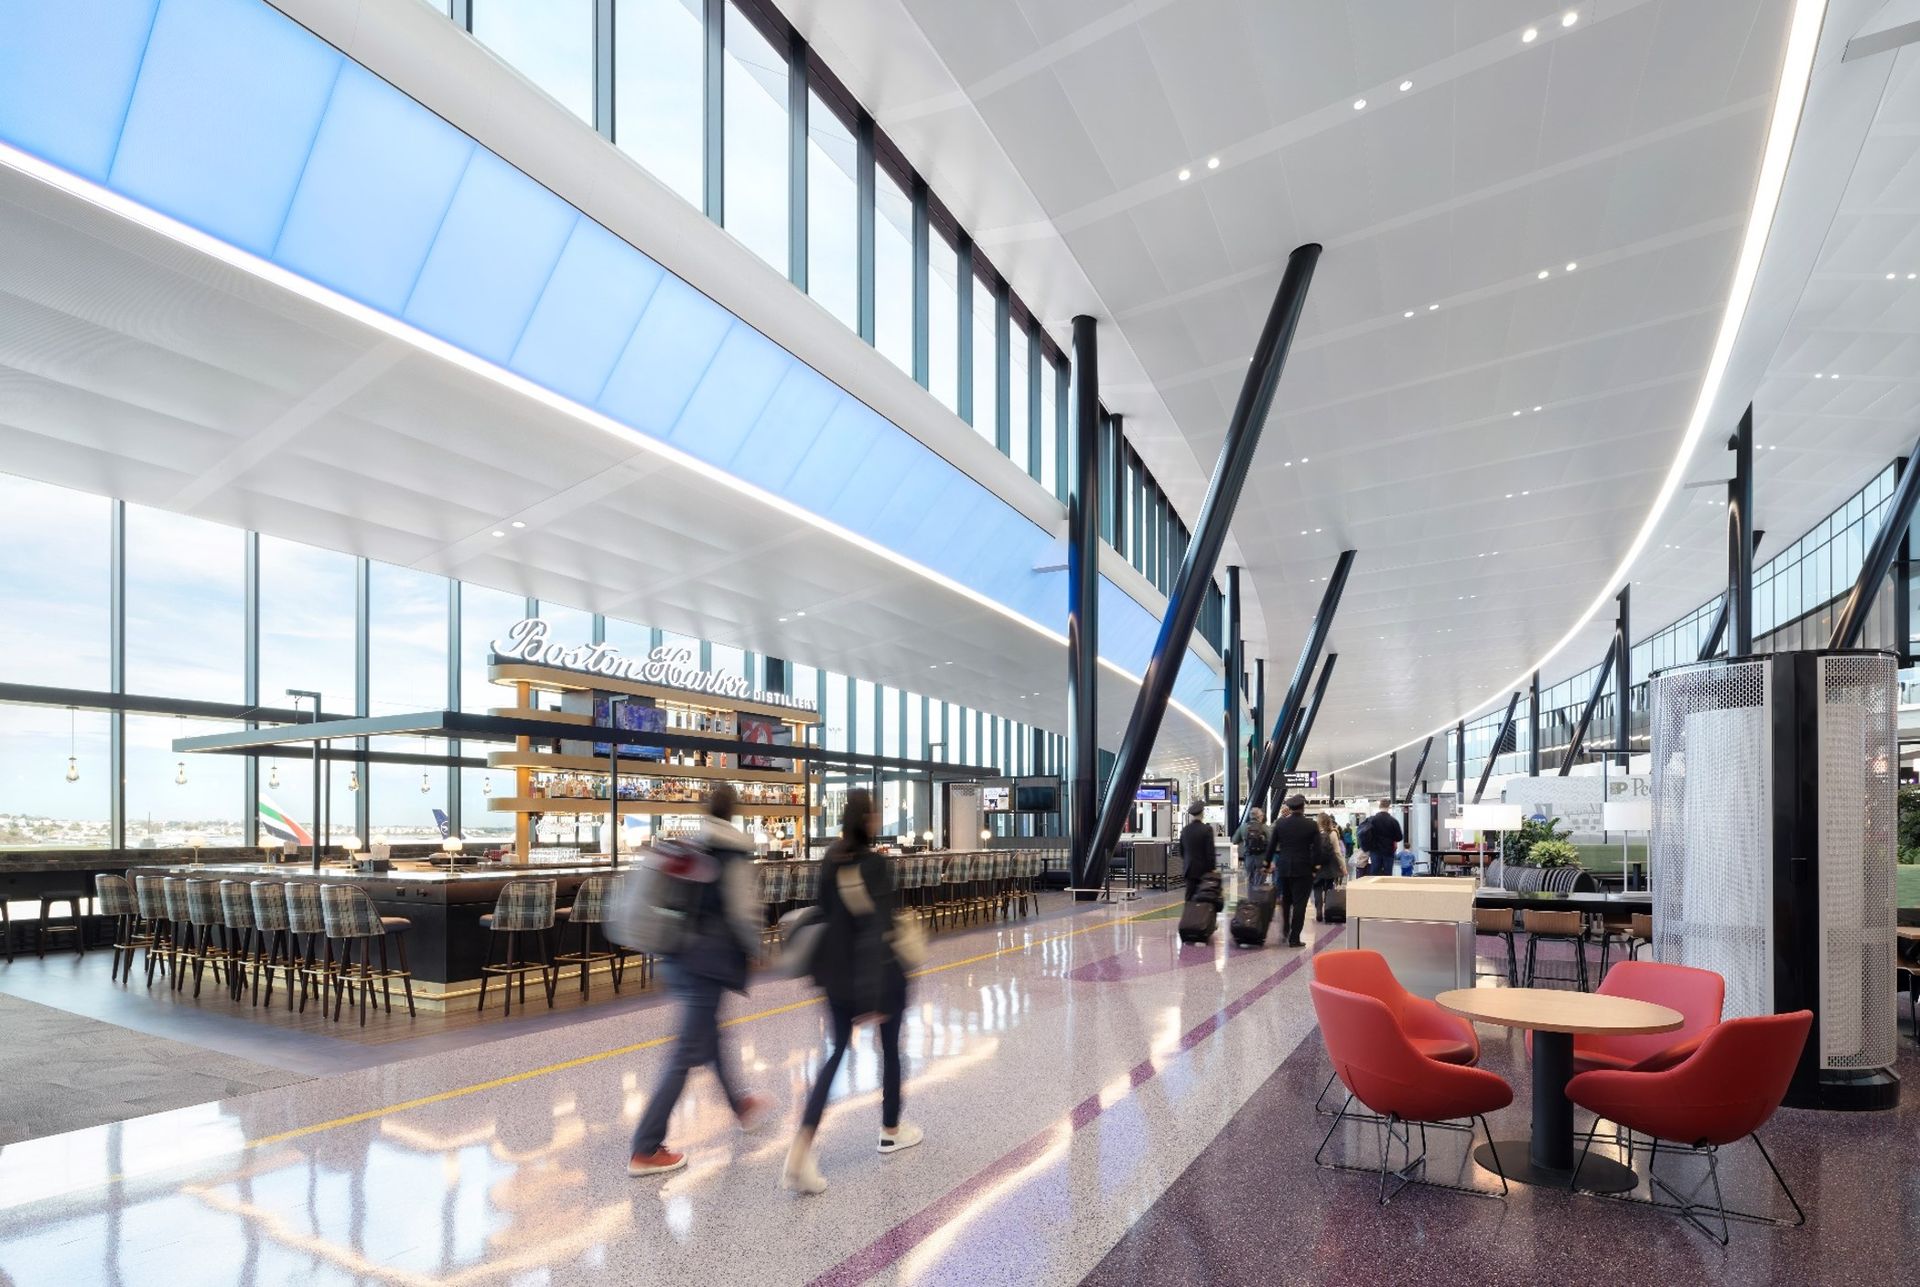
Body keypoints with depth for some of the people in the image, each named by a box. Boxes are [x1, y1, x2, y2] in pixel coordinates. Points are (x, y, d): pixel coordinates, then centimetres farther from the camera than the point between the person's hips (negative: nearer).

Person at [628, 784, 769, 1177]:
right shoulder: (734, 856, -12)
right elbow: (742, 914, -15)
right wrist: (757, 949, 2)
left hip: (677, 957, 8)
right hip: (709, 962, -8)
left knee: (709, 1032, 24)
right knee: (687, 1054, 0)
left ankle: (741, 1105, 44)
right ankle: (645, 1150, 3)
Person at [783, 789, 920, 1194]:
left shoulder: (831, 858, 0)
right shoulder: (874, 864, -20)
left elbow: (825, 912, 8)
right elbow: (877, 929, -24)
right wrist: (875, 995, -25)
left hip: (838, 972, 6)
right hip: (879, 973, -5)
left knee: (837, 1052, 11)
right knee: (890, 1048, 18)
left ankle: (802, 1145, -5)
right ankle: (891, 1130, 35)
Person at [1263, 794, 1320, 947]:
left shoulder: (1280, 824, 0)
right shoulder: (1311, 825, -6)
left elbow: (1271, 846, 4)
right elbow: (1317, 849, -7)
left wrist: (1267, 864, 13)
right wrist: (1316, 867, 2)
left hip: (1283, 868, 3)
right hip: (1303, 870, -3)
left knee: (1285, 901, 20)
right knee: (1299, 903, 1)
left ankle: (1285, 932, 24)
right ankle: (1294, 938, 0)